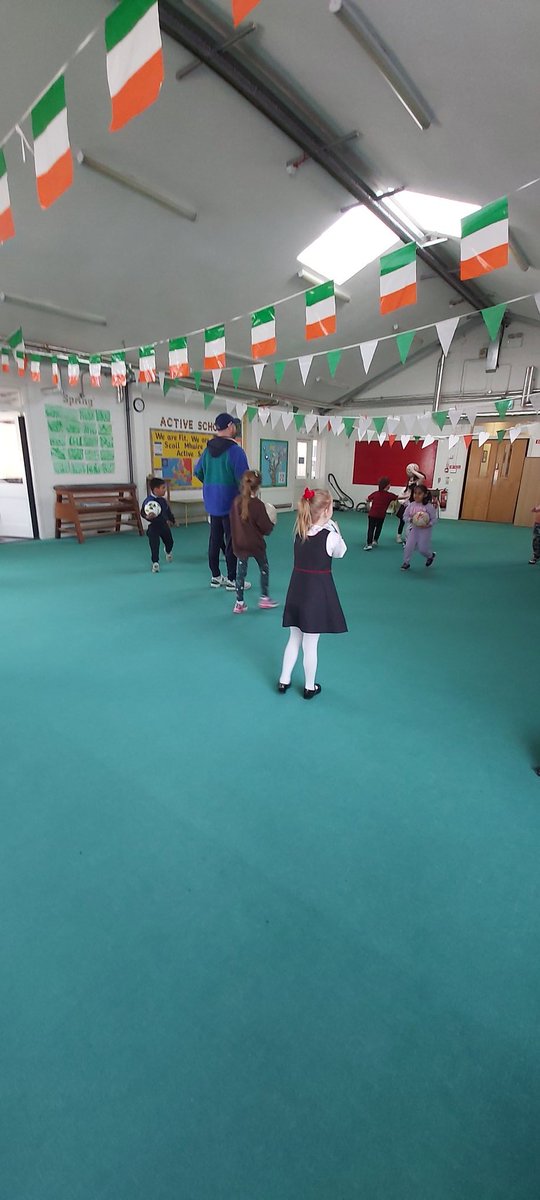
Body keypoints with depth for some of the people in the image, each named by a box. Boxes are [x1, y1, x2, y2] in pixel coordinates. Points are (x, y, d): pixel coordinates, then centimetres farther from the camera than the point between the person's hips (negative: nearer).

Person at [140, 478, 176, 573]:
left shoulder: (163, 500, 1)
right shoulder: (148, 501, -20)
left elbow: (168, 511, 15)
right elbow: (142, 513, -22)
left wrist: (172, 520, 23)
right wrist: (147, 516, -42)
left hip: (164, 524, 6)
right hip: (153, 526, -6)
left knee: (169, 541, 19)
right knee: (154, 544, -11)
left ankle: (168, 552, 54)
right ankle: (155, 562, 3)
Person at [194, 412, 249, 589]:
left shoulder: (208, 450, 7)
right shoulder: (235, 450, -16)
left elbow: (198, 472, 18)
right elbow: (243, 479, -19)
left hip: (212, 503, 7)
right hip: (230, 503, -7)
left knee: (214, 538, 12)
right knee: (232, 541, -1)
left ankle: (215, 576, 22)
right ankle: (232, 580, 5)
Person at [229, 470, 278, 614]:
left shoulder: (236, 501, -5)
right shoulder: (258, 505, -18)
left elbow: (233, 521, 6)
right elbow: (266, 527, -13)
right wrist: (271, 523, 7)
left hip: (239, 544, 4)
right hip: (256, 544, -3)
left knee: (240, 573, 10)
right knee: (264, 569, 18)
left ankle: (239, 603, 12)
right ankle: (264, 598, 25)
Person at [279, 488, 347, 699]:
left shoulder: (298, 531, -3)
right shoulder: (330, 535, -17)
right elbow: (340, 553, 2)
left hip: (297, 588, 5)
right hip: (318, 591, -5)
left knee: (294, 639, 21)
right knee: (310, 644, 9)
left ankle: (284, 681, 31)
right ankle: (309, 687, 27)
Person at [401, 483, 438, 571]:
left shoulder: (429, 506, -14)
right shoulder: (411, 505, -5)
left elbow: (434, 519, -9)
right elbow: (405, 516, -1)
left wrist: (428, 525, -25)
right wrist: (411, 519, -21)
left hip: (425, 530, -3)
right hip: (414, 529, 3)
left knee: (422, 548, 2)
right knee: (409, 546, -2)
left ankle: (431, 555, 35)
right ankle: (406, 563, 13)